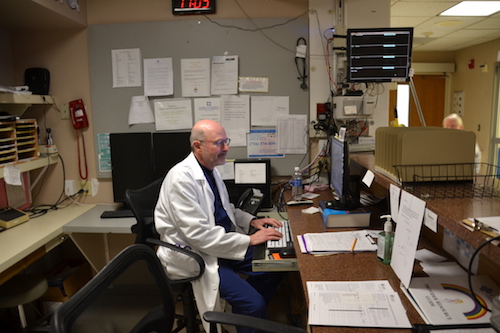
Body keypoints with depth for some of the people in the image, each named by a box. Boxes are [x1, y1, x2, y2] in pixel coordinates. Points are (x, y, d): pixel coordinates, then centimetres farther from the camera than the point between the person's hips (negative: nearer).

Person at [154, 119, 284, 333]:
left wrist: (252, 221, 3)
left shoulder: (210, 169, 5)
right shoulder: (182, 178, -23)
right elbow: (198, 234, -26)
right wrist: (249, 240, -23)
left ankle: (248, 314, 22)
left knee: (274, 266, 2)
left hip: (220, 241, 9)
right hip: (193, 254, -9)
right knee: (254, 303, -20)